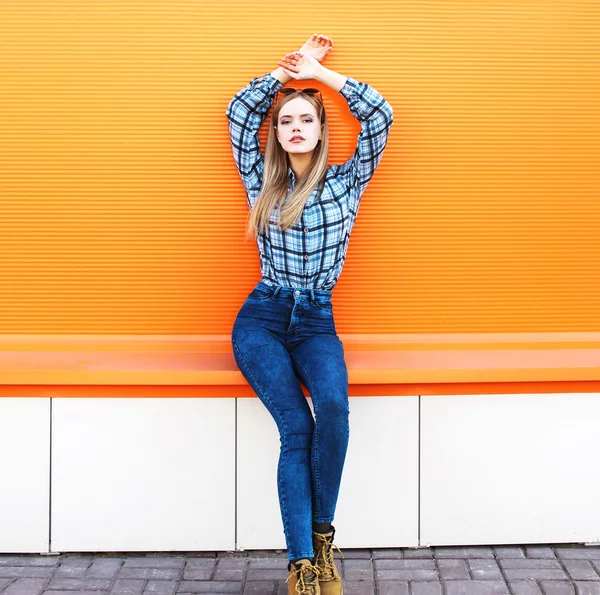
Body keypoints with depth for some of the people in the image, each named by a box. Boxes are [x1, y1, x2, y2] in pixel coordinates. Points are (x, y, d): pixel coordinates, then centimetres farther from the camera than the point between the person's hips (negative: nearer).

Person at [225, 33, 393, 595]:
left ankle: (322, 534, -16)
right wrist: (290, 68, 15)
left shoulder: (346, 181, 10)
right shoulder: (262, 181, 13)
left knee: (333, 407, -30)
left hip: (316, 321, 0)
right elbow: (240, 111, 13)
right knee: (296, 426, -21)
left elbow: (379, 114, 3)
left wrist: (319, 71, 9)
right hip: (262, 317, 0)